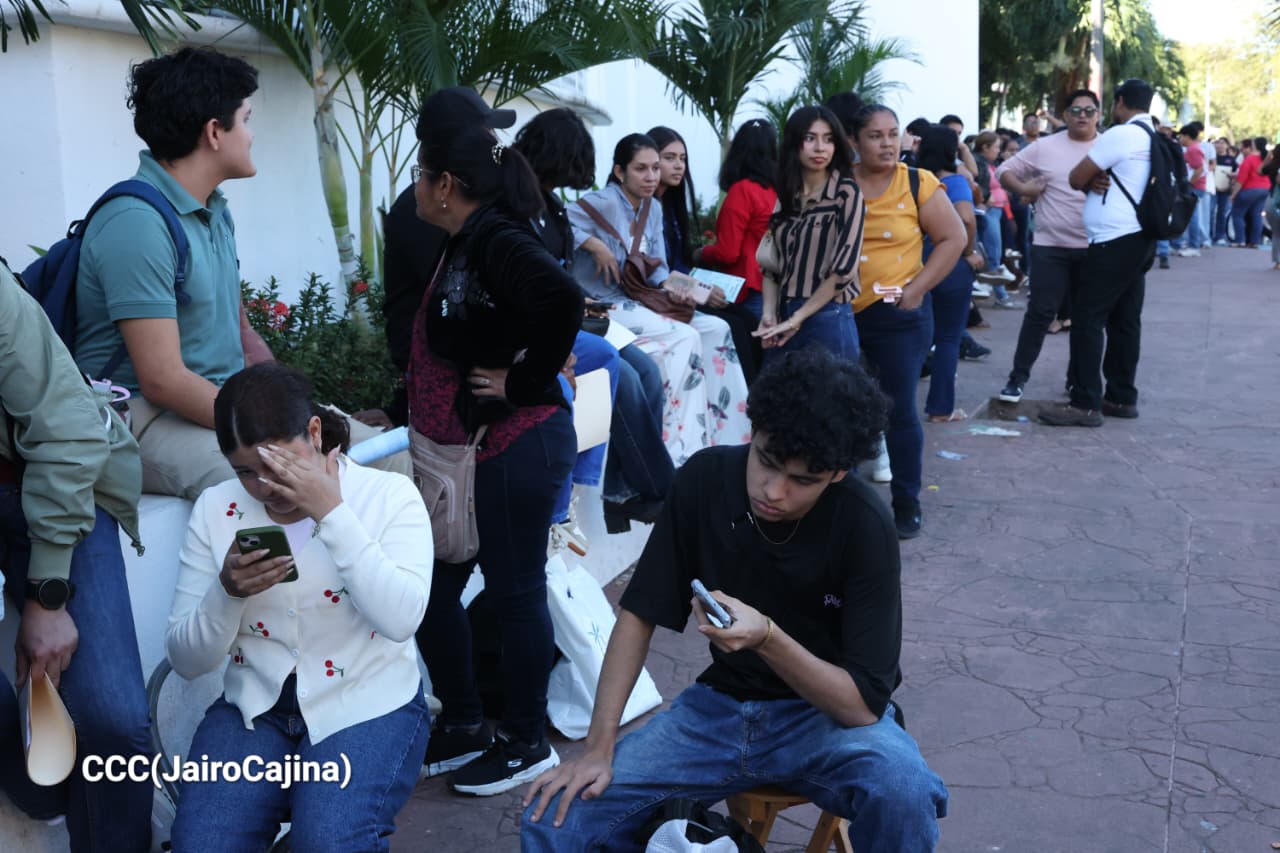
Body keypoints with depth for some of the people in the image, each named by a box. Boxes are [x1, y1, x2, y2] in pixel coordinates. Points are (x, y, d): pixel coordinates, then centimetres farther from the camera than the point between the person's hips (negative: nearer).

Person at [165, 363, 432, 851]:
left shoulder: (389, 495, -7)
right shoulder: (216, 509, 1)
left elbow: (401, 620, -22)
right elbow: (186, 661, 2)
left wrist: (332, 513, -23)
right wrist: (227, 592, -18)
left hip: (367, 706, -2)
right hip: (256, 707, 3)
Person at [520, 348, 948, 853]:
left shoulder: (863, 525, -21)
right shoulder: (705, 479, -12)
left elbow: (863, 704, -20)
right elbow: (638, 614, -5)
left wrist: (767, 637, -36)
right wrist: (598, 748, -12)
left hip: (829, 712, -3)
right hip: (723, 703, 3)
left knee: (903, 790, -36)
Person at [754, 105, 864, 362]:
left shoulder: (846, 193, -5)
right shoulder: (786, 196, 9)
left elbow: (844, 268, -11)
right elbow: (771, 261, 9)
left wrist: (797, 318, -11)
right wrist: (769, 314, -6)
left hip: (828, 321, -4)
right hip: (783, 321, 5)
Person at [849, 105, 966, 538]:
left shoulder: (918, 184, -4)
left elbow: (953, 238, -1)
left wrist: (917, 288, -8)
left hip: (899, 314, -2)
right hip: (842, 312, 3)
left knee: (900, 409, 2)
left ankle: (907, 502, 15)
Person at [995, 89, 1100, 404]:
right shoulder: (1045, 147, 2)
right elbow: (1005, 171, 7)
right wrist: (1022, 188, -11)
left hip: (1095, 247, 1)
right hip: (1051, 246, -1)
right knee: (1041, 312, -4)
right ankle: (1018, 376, 4)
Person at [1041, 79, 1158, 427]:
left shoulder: (1120, 135, -13)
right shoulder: (1155, 139, 17)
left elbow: (1075, 179, -8)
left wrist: (1092, 182, 13)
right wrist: (1099, 181, 2)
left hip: (1115, 241, -10)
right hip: (1139, 238, 10)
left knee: (1087, 318, -8)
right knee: (1125, 320, 12)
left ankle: (1086, 404, -9)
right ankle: (1122, 397, 17)